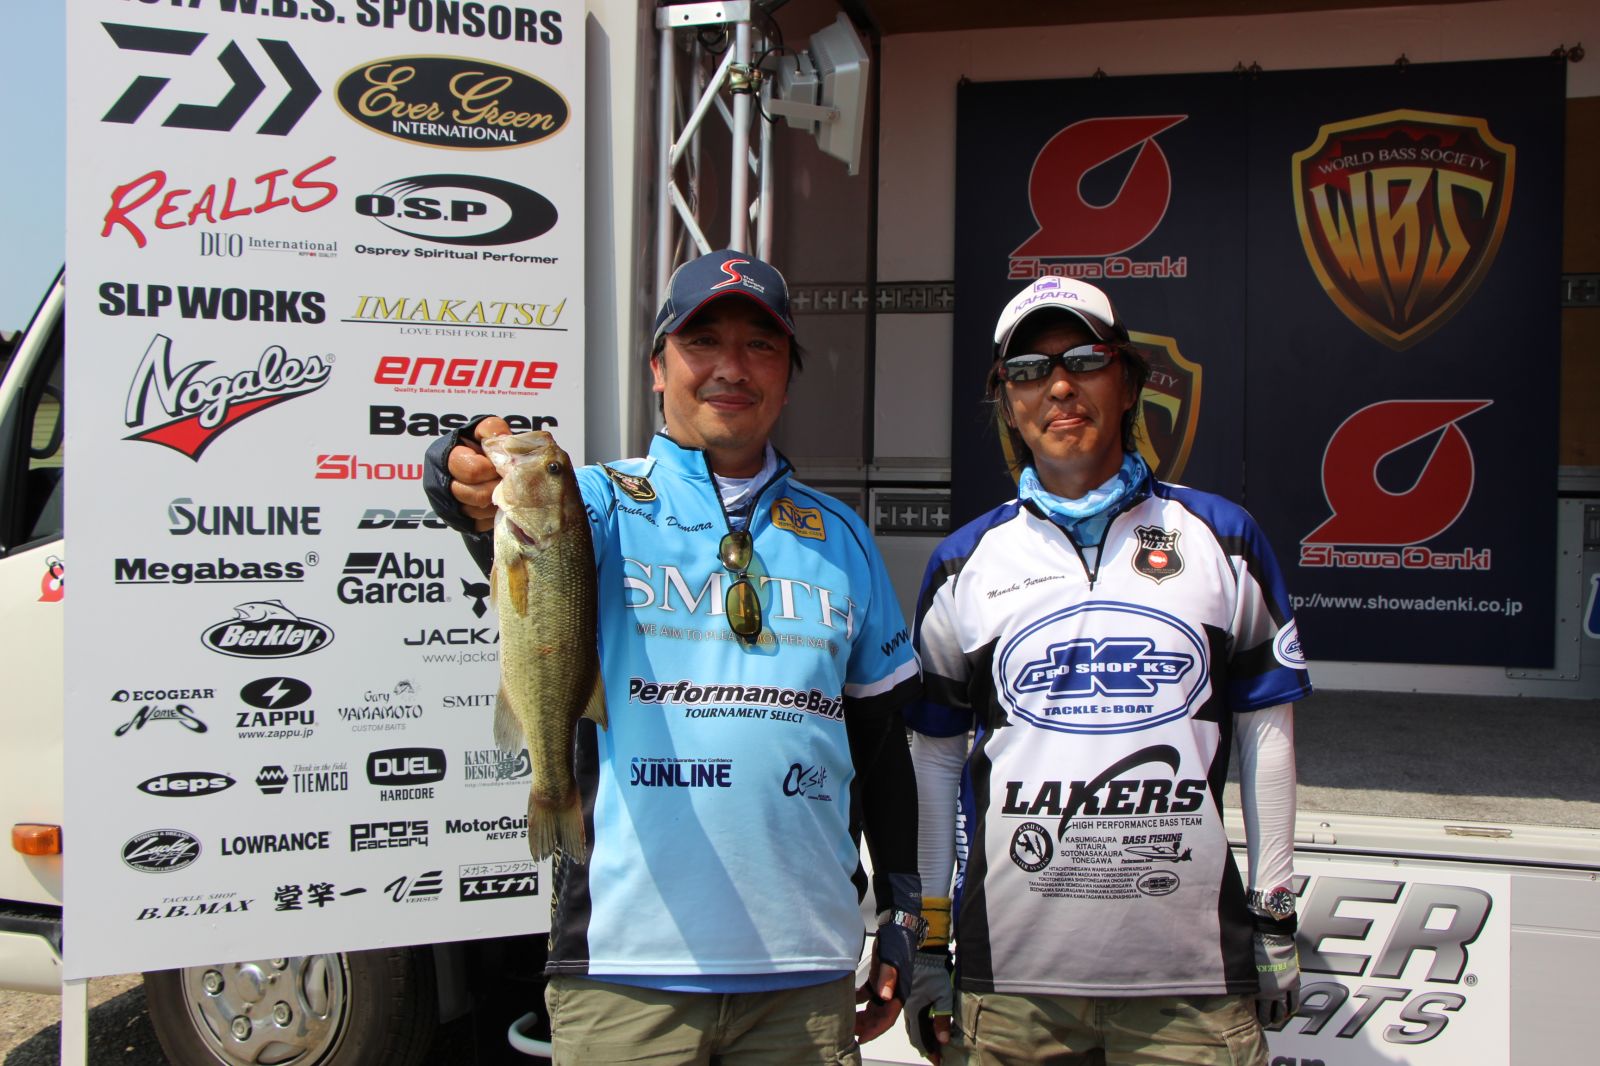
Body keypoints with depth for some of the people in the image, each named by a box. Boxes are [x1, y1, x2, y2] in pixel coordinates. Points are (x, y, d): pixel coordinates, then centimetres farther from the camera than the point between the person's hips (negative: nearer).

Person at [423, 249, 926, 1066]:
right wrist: (480, 490, -44)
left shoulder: (839, 536, 12)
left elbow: (882, 739, 16)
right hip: (625, 964, -3)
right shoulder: (606, 505, 3)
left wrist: (901, 919, 15)